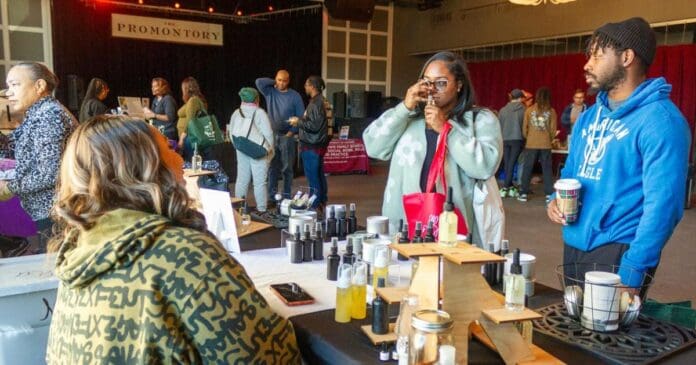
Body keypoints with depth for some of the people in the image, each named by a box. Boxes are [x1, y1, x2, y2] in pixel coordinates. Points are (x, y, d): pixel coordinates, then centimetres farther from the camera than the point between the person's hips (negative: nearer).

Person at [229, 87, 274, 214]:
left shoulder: (236, 113, 5)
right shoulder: (259, 113, -10)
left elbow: (231, 132, 7)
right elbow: (268, 133, -12)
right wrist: (270, 149, 1)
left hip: (242, 152, 5)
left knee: (241, 180, 12)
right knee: (260, 182, 0)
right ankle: (261, 210, 3)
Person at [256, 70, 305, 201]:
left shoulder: (295, 96, -1)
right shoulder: (270, 92, 5)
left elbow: (301, 116, -1)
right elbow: (259, 82, -10)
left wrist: (292, 132, -8)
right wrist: (274, 82, -1)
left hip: (288, 136, -2)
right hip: (272, 135, 2)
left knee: (287, 168, 2)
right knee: (272, 167, 6)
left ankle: (287, 196, 9)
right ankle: (271, 195, 12)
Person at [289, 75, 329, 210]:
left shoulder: (315, 104, -18)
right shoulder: (318, 101, 14)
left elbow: (314, 125, -23)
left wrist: (298, 122, -12)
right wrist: (300, 121, 14)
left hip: (312, 146, -10)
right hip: (317, 144, 10)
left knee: (312, 176, -4)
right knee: (319, 174, 16)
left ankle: (315, 205, 2)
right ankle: (322, 201, 24)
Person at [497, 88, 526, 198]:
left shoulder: (503, 110, 4)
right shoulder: (523, 110, -4)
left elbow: (499, 126, 8)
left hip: (505, 140, 3)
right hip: (517, 139, -3)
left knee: (507, 164, 10)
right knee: (511, 164, -2)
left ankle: (510, 187, 13)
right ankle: (505, 187, -6)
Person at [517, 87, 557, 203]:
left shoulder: (529, 110, -1)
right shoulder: (551, 111, -1)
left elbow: (524, 128, 3)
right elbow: (553, 129, 1)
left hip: (531, 144, 0)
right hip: (546, 145, 0)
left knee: (527, 168, 7)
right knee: (547, 169, 6)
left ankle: (524, 193, 9)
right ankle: (549, 194, 4)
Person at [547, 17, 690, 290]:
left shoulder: (660, 120, -15)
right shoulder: (589, 117, 10)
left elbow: (662, 205, -20)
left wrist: (633, 270, -22)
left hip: (619, 252, -7)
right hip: (574, 245, 8)